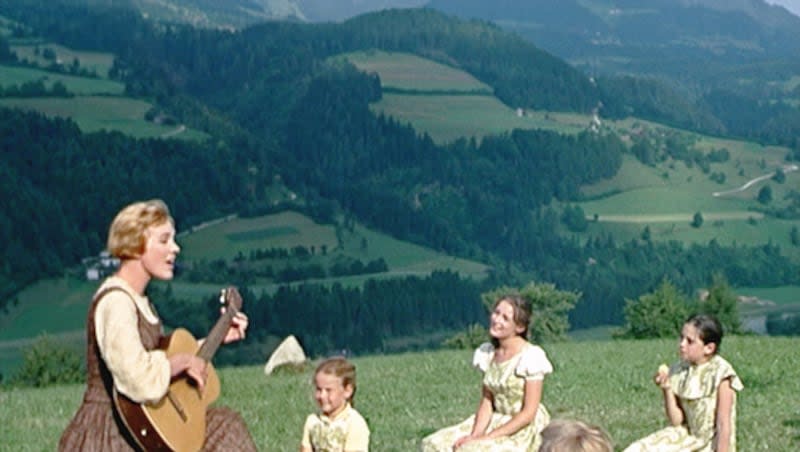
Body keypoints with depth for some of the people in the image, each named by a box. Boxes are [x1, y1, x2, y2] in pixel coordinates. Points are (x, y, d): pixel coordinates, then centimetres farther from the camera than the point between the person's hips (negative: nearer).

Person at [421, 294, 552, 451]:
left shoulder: (530, 356, -15)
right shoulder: (487, 353, 4)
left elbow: (528, 413, -15)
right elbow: (486, 402, 5)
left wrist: (488, 438, -19)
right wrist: (475, 435, -14)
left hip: (524, 430, -7)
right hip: (496, 422, 7)